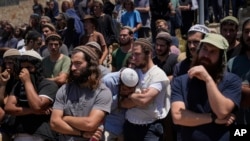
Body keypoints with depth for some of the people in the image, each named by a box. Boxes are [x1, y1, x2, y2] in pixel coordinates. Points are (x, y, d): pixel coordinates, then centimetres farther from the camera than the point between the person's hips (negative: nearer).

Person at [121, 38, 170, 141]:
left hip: (150, 127, -5)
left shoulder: (158, 74, -11)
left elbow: (144, 100, -23)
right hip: (129, 125, 6)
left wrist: (130, 95, -5)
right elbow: (123, 103, 0)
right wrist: (138, 96, -15)